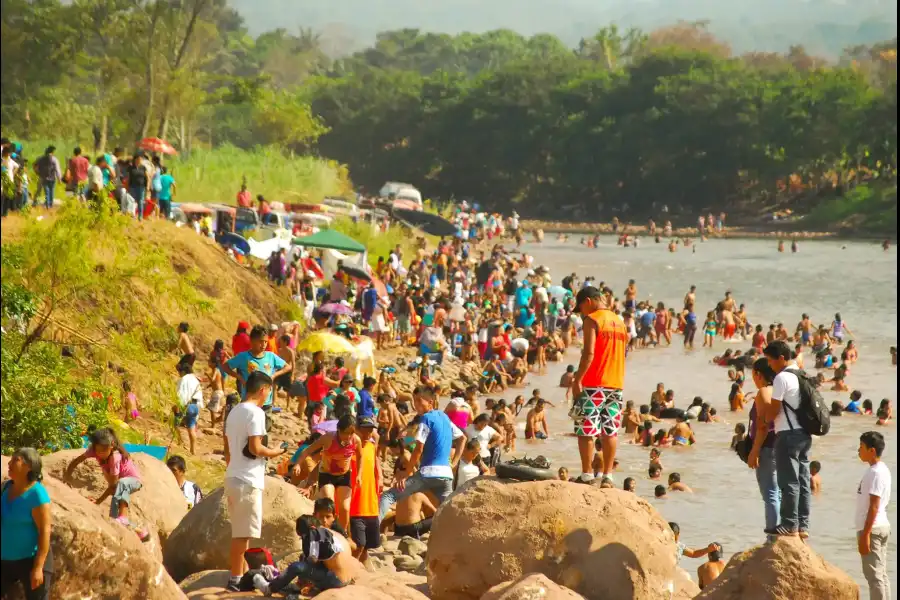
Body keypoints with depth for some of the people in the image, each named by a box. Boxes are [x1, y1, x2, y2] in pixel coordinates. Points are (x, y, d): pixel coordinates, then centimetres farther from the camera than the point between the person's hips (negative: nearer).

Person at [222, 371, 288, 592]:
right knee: (244, 534, -5)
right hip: (248, 480, -9)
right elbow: (255, 448, -19)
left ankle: (242, 575, 18)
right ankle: (235, 579, -5)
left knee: (240, 533, 14)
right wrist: (275, 453, -3)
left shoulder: (234, 412, 14)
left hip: (233, 477, 9)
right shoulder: (256, 413, -12)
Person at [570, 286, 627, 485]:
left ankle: (587, 474, -5)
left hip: (593, 385, -7)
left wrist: (577, 380, -16)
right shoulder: (619, 321, 16)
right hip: (616, 384, 7)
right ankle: (607, 475, 7)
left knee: (585, 430, -3)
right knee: (610, 431, 7)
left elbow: (589, 353, -17)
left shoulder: (592, 320, -8)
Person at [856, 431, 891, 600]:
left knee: (874, 575, -8)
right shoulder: (882, 470, 13)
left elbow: (874, 506, -20)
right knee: (881, 574, 11)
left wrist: (865, 534, -21)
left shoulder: (875, 473, -17)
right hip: (882, 527, 10)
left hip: (872, 529, -10)